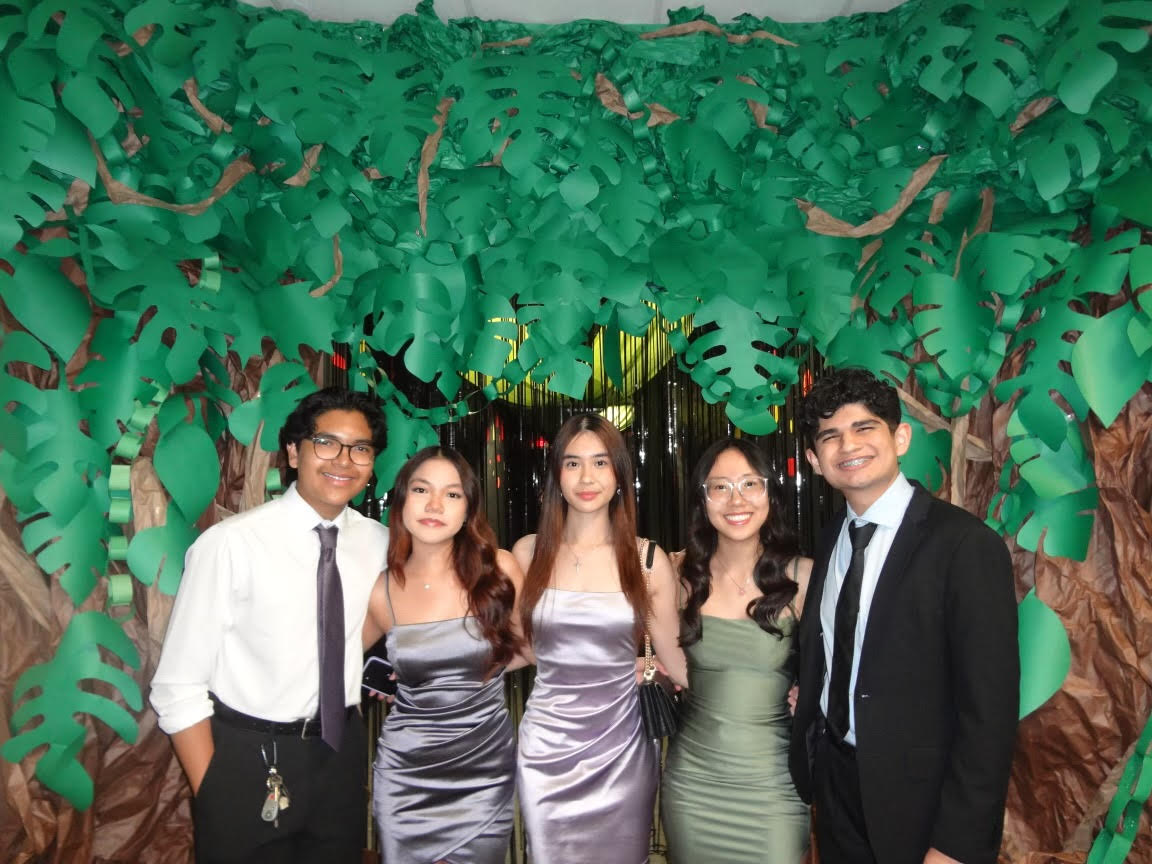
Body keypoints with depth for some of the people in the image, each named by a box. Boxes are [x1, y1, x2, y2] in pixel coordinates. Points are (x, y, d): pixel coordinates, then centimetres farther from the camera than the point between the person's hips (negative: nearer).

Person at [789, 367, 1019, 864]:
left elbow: (989, 709, -18)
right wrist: (811, 781, 4)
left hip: (919, 804, -5)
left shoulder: (966, 544, -18)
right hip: (833, 784, 6)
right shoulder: (830, 541, 2)